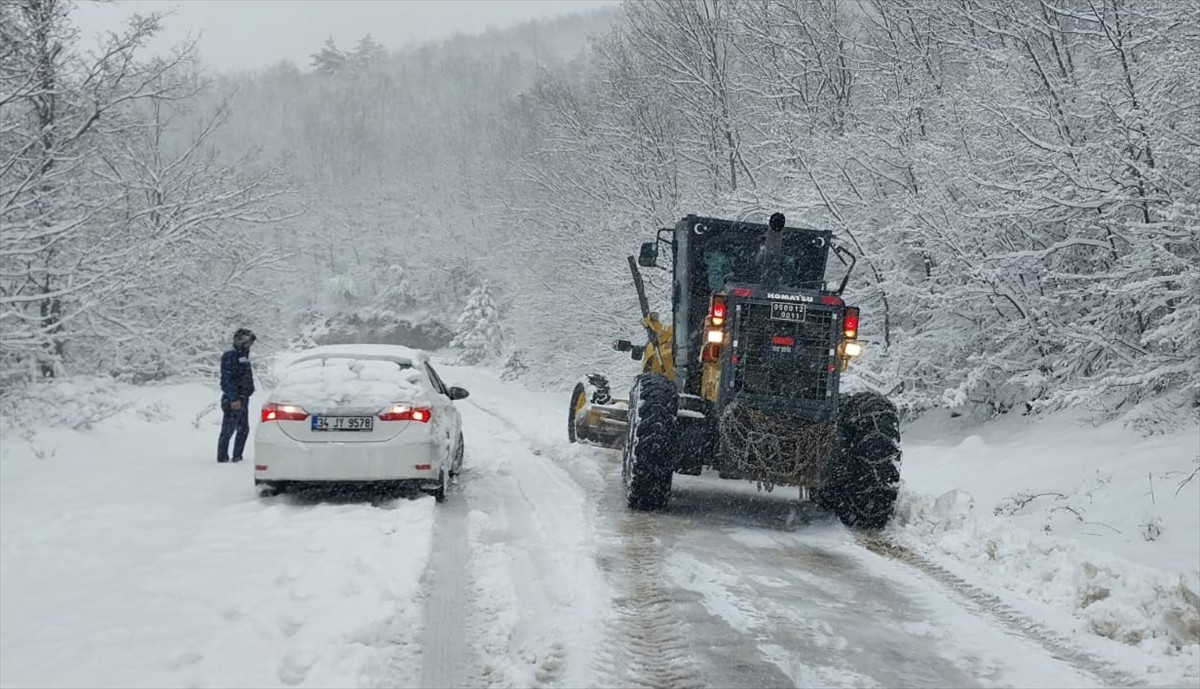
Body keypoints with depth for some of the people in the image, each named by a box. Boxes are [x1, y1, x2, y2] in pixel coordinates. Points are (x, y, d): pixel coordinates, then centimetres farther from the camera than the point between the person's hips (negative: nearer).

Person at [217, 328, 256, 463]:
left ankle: (237, 456, 21)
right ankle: (222, 457, -2)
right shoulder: (230, 357, -13)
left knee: (243, 429, 13)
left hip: (242, 399, 10)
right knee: (228, 430, -7)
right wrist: (233, 399, -26)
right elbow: (226, 379, -20)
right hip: (232, 400, -10)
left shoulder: (244, 357, 17)